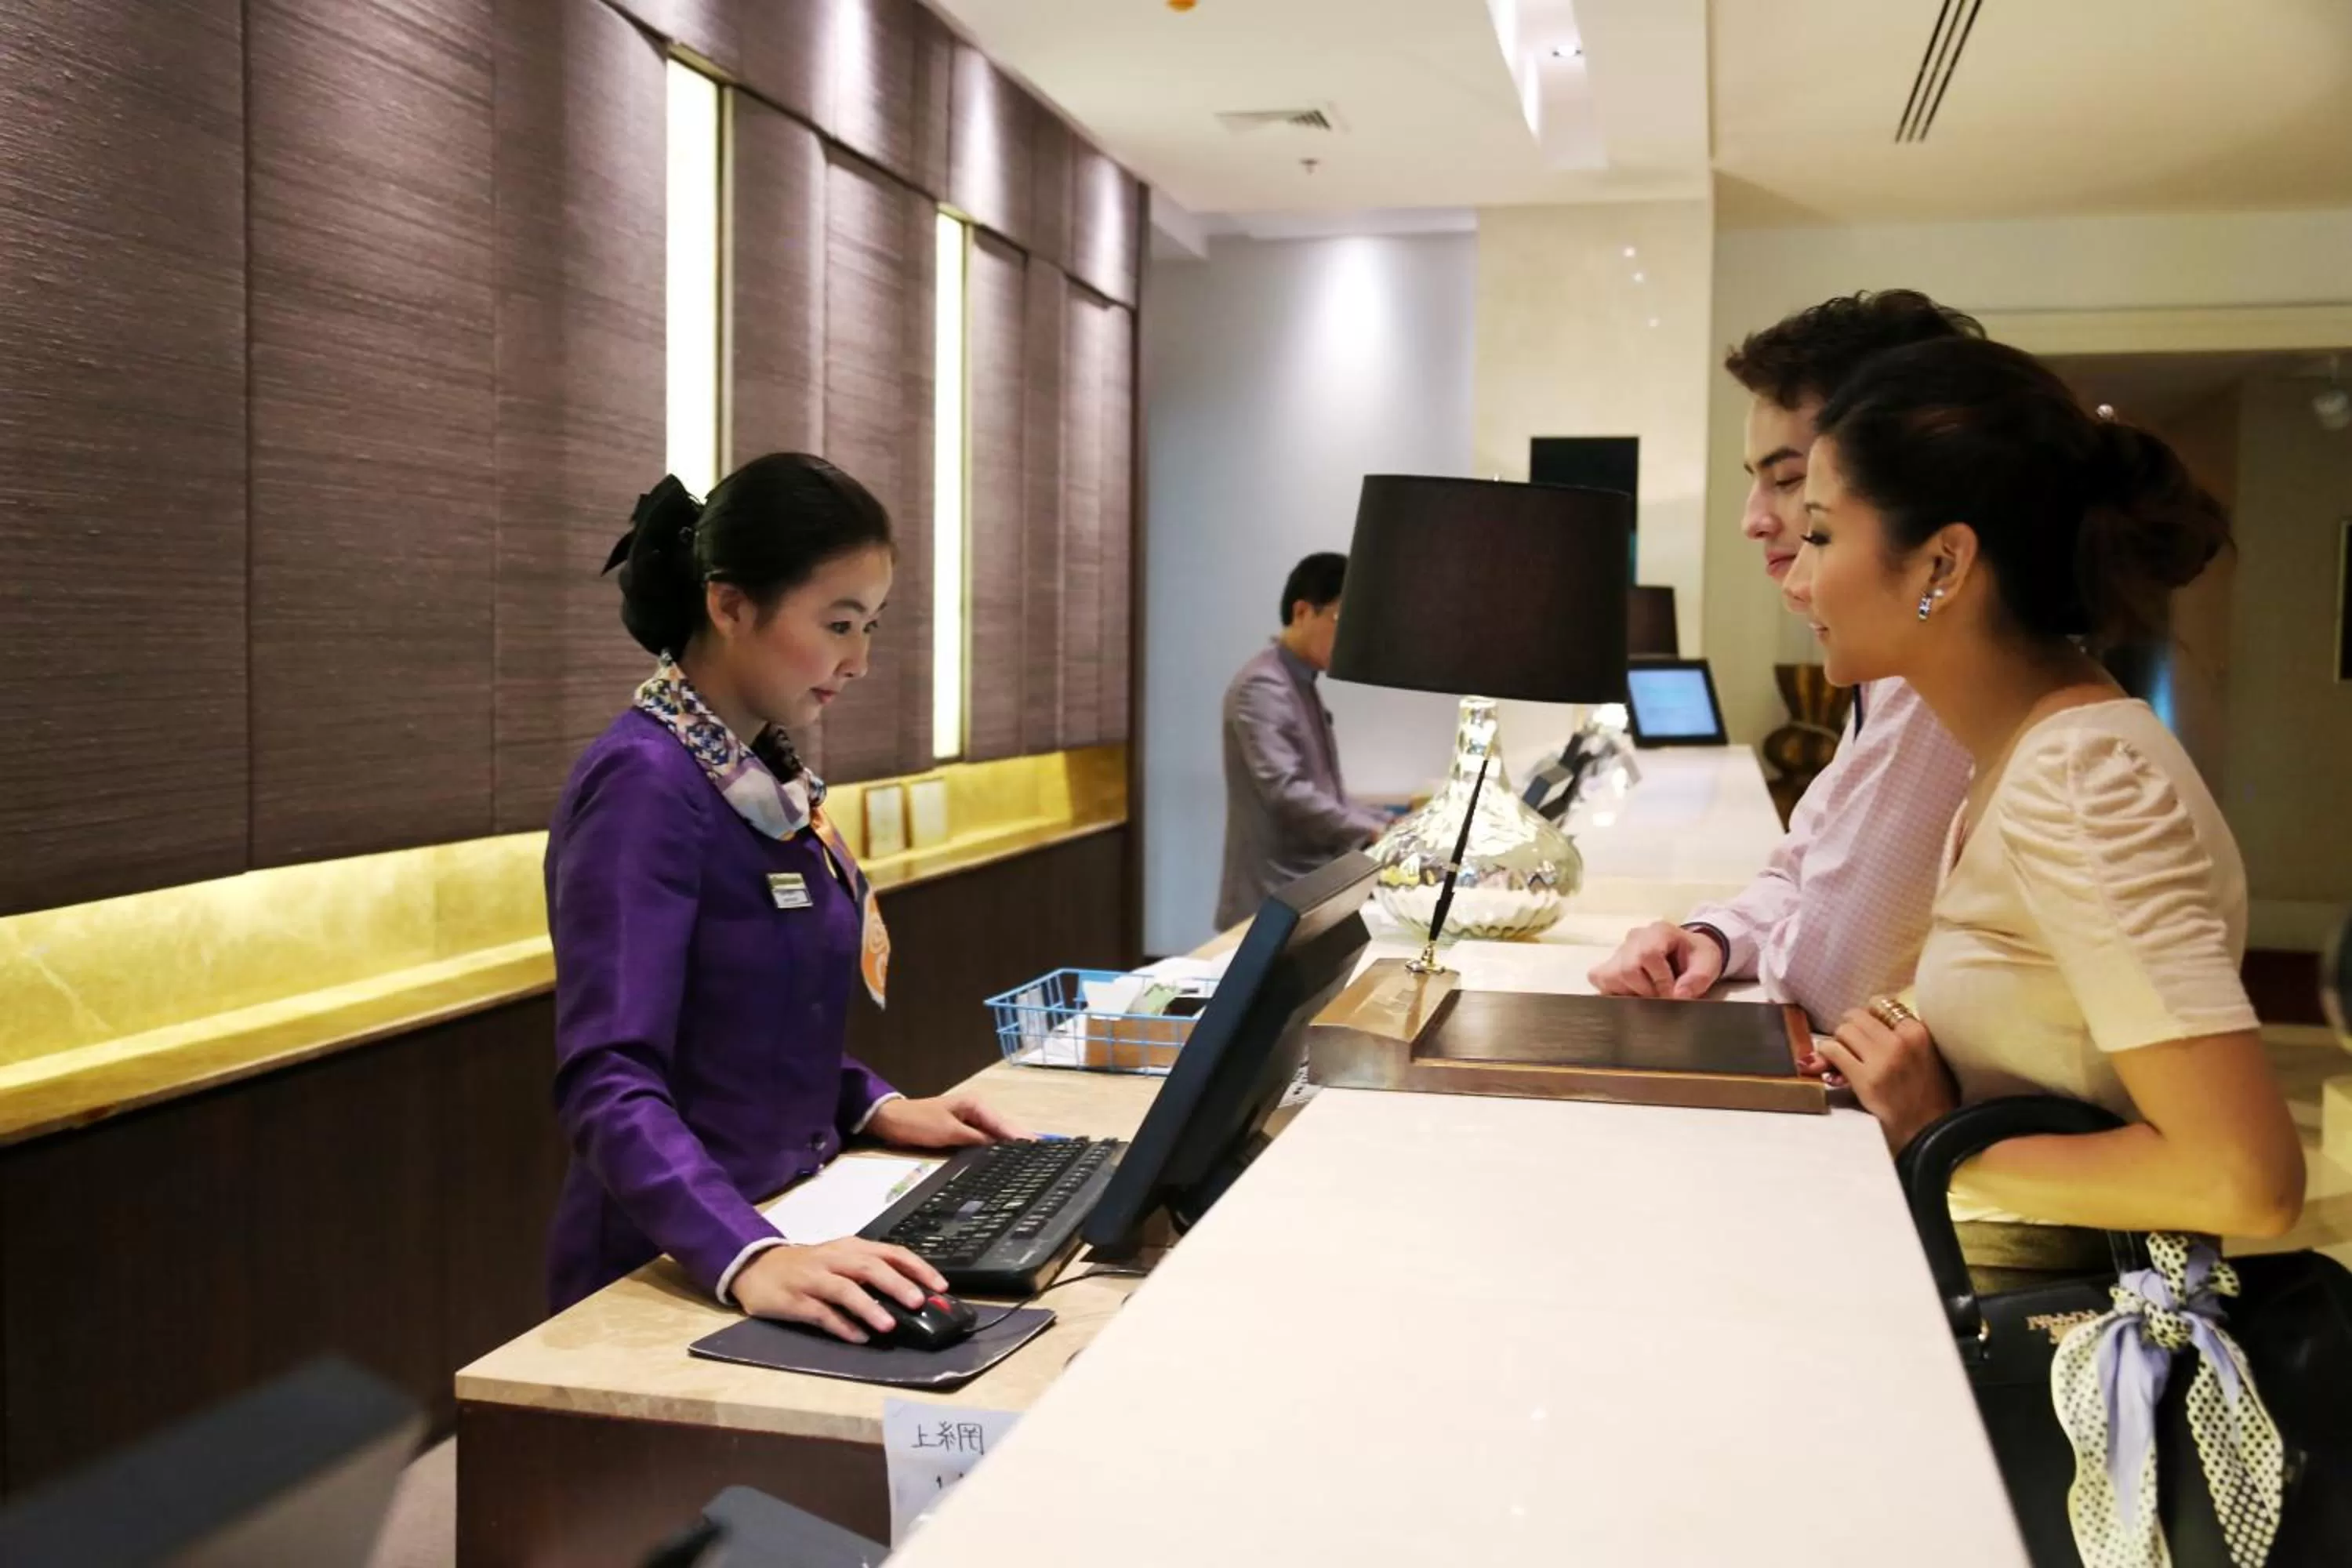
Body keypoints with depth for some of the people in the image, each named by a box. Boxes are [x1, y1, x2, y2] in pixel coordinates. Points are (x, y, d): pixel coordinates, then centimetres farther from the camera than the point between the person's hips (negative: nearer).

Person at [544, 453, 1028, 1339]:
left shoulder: (763, 772, 7)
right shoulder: (645, 783, -17)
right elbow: (609, 1081, -25)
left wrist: (874, 1109, 4)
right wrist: (749, 1260, -36)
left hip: (783, 1215, 7)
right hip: (675, 1268, -7)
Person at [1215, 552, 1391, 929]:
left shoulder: (1302, 686, 16)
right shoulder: (1262, 688, -14)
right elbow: (1286, 792, -24)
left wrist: (1391, 825, 8)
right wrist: (1372, 832, -22)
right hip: (1273, 900, -9)